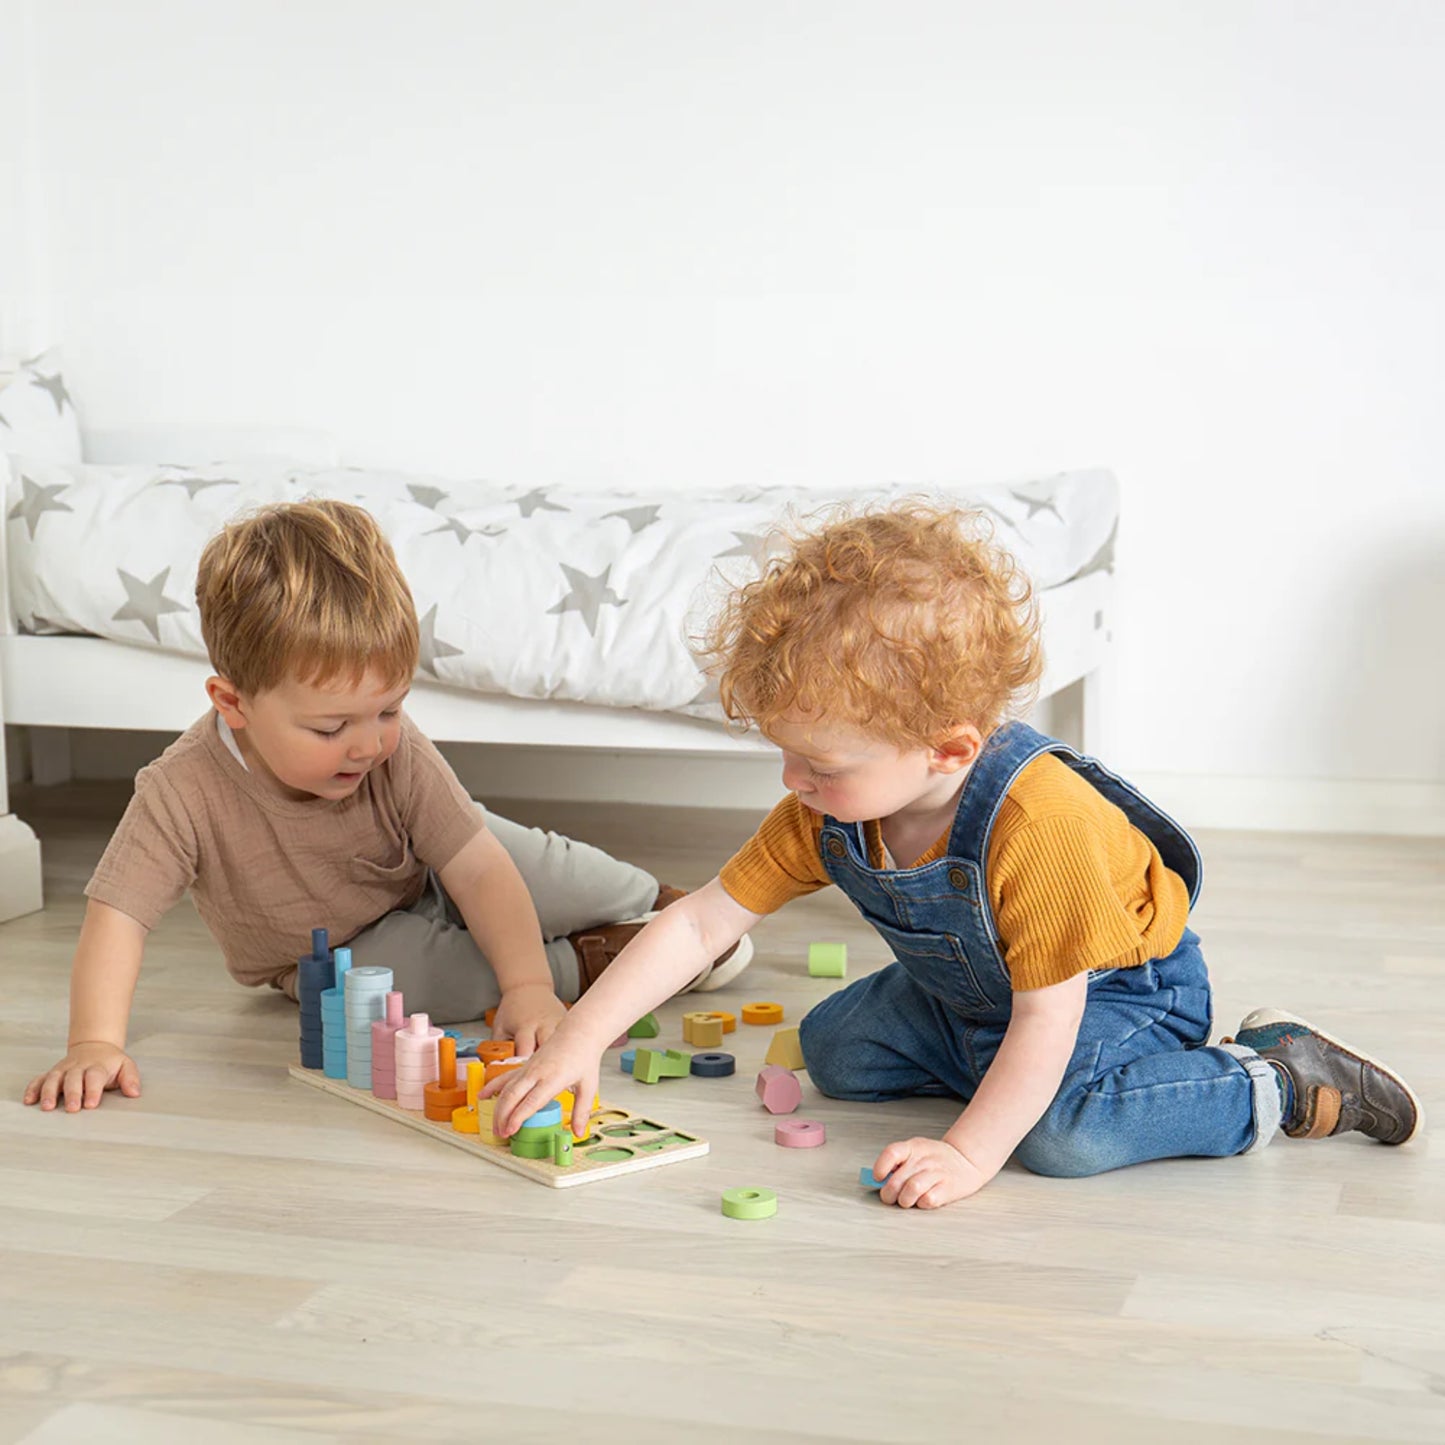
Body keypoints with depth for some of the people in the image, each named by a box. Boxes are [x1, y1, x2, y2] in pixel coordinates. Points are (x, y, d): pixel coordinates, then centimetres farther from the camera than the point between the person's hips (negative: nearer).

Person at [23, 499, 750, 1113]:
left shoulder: (399, 756, -32)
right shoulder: (183, 794, -37)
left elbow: (480, 871, -32)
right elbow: (117, 916, -35)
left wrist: (527, 987, -44)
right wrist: (95, 1043, -46)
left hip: (427, 876, 2)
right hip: (334, 956, -2)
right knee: (376, 974, -30)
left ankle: (654, 899, 24)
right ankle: (582, 961, -13)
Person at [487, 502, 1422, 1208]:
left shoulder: (1038, 823, -39)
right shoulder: (828, 817, -17)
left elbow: (1047, 1016, -32)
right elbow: (700, 924, -13)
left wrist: (971, 1154, -32)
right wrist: (580, 1041, -19)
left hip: (1118, 986, -8)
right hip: (969, 991, 8)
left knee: (1062, 1133, -33)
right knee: (833, 1048, 3)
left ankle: (1278, 1083, -12)